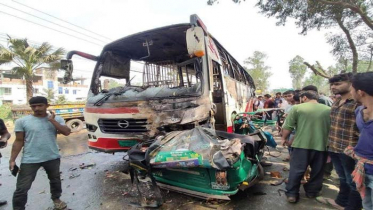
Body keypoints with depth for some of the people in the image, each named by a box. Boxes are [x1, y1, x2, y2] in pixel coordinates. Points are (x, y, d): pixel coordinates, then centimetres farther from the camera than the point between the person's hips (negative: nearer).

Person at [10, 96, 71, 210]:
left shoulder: (57, 119, -2)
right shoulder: (22, 121, -5)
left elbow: (67, 132, -12)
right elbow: (19, 141, -2)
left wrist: (52, 120, -16)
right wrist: (12, 160, -5)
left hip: (53, 158, 2)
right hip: (30, 160, -2)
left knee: (55, 180, 20)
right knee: (22, 188, 3)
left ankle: (56, 199, 43)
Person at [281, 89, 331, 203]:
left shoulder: (297, 108, -5)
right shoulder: (328, 110, 6)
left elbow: (288, 127, -7)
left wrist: (284, 138, 9)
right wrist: (328, 143, 29)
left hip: (301, 144, -3)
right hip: (321, 145, 3)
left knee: (296, 170, 7)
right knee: (317, 171, 19)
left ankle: (291, 194, 12)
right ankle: (312, 191, 32)